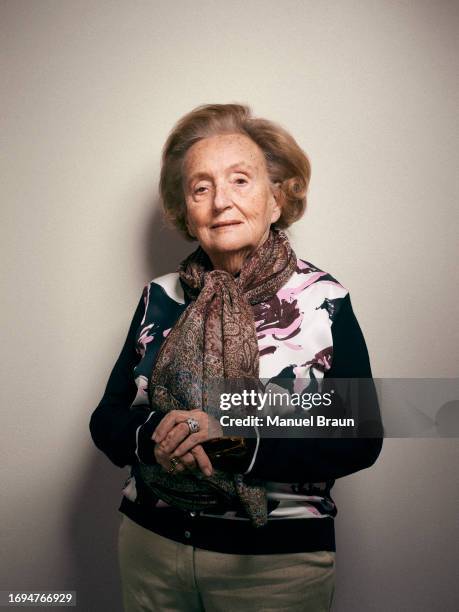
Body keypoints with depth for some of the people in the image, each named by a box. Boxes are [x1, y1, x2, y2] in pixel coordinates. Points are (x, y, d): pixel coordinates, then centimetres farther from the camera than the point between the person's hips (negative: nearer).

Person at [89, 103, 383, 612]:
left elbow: (360, 441, -13)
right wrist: (154, 434, -22)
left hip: (279, 558, -2)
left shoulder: (323, 300, -9)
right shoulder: (161, 298, -1)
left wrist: (236, 435, -25)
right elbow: (107, 419, 0)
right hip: (151, 544, 3)